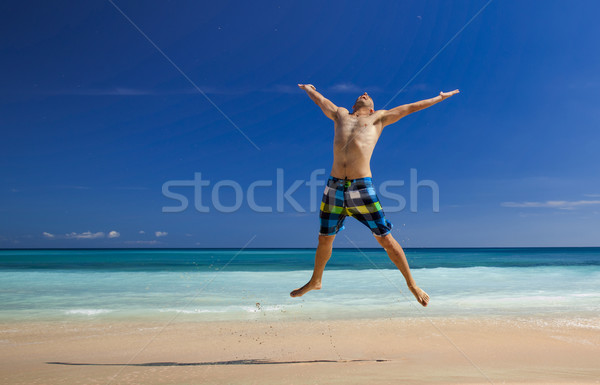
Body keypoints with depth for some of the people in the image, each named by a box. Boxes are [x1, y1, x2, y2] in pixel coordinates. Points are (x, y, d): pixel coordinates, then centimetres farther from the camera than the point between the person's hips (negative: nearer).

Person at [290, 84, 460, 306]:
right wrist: (308, 88, 57)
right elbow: (320, 100, 40)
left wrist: (440, 97, 31)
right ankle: (315, 281, 34)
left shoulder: (378, 118, 18)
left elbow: (409, 108, 25)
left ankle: (411, 284, 15)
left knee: (385, 239, -1)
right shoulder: (340, 115, 23)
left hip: (362, 187, -2)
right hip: (334, 186, 3)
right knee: (324, 239, 12)